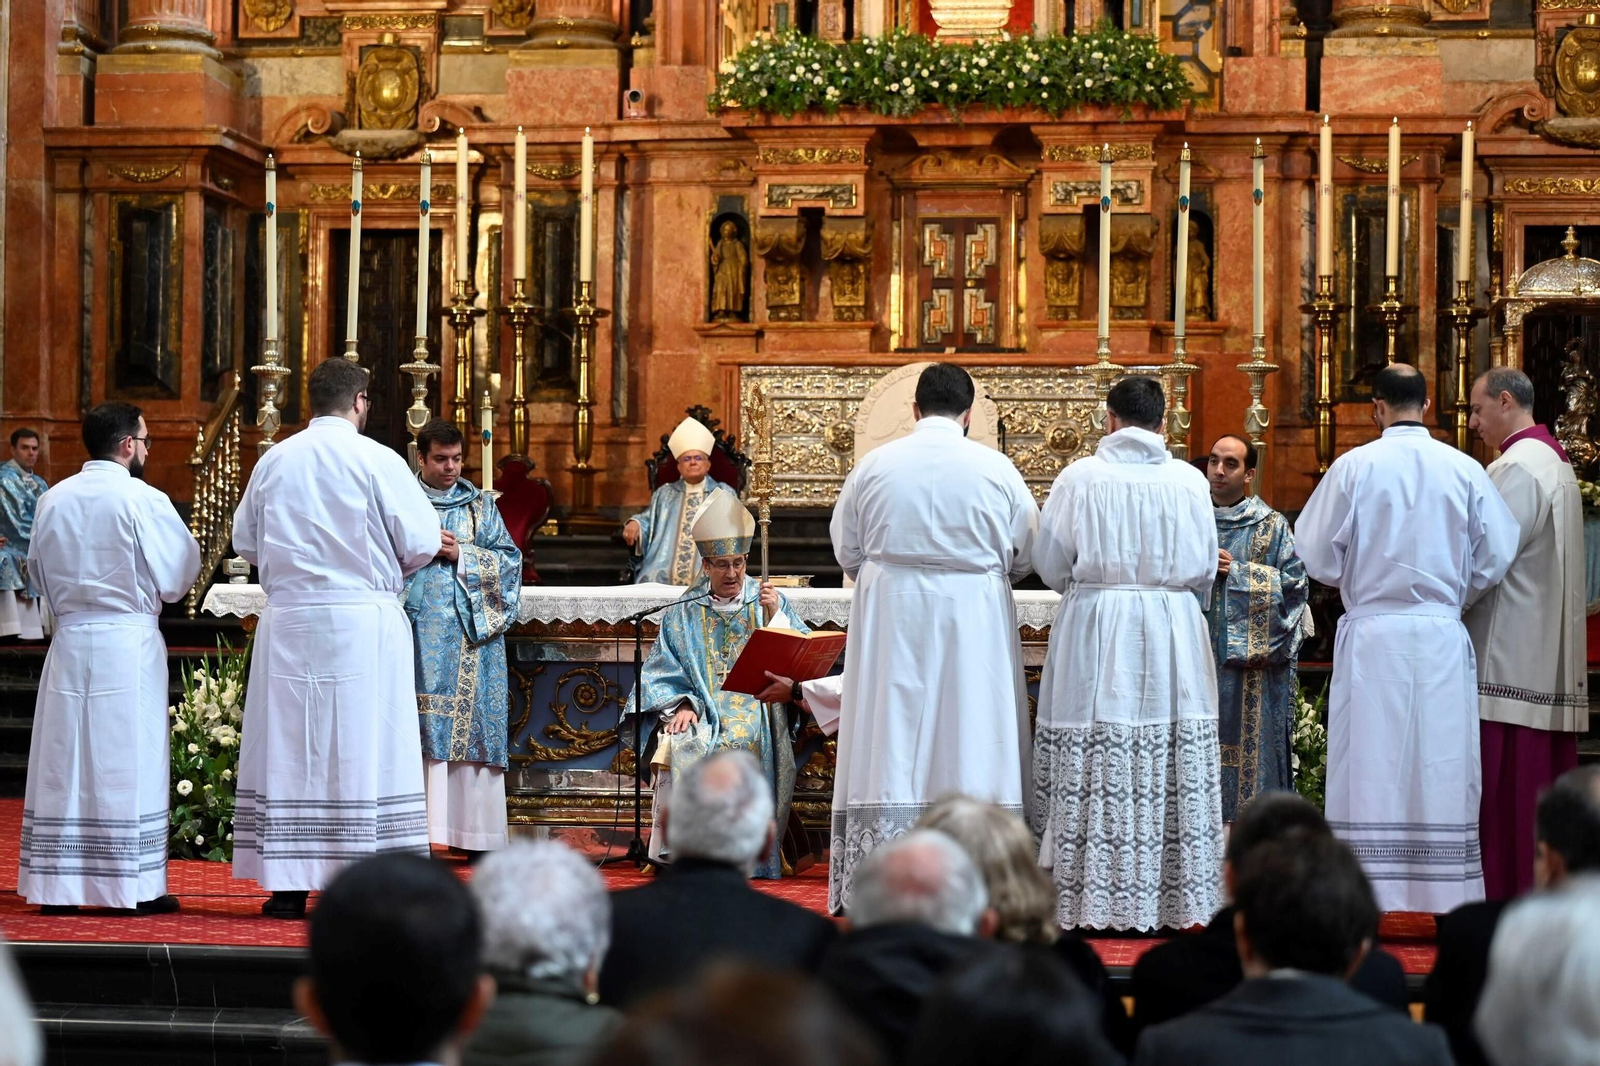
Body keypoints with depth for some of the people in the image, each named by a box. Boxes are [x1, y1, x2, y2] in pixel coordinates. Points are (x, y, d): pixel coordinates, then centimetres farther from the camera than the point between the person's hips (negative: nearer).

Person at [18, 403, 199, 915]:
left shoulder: (52, 500, 4)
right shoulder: (144, 501, -11)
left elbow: (39, 574, 14)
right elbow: (180, 572, -4)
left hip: (69, 642, 4)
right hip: (129, 644, -4)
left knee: (64, 764, 7)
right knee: (128, 764, 1)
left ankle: (56, 884, 10)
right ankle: (136, 886, 4)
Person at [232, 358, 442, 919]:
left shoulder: (274, 460, 4)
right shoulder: (377, 460, -7)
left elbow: (245, 541, 14)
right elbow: (422, 541, -6)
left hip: (289, 621, 3)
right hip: (363, 620, -3)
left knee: (289, 748, 7)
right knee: (364, 748, 0)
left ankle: (287, 887, 8)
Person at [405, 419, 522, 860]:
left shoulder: (480, 504, 14)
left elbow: (510, 560, 7)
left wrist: (461, 554, -6)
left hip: (470, 633, 2)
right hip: (418, 635, -2)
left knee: (470, 722, -1)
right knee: (417, 727, -7)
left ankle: (474, 832, 0)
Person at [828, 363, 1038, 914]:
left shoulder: (874, 465, -2)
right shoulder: (997, 469, -4)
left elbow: (846, 549, 7)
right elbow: (1026, 557, 4)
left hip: (889, 616, 1)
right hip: (974, 620, -1)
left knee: (893, 741, 3)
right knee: (969, 742, 4)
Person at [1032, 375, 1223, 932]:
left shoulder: (1080, 477, -5)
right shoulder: (1188, 481, 0)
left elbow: (1050, 564, 1)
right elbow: (1205, 568, 6)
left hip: (1094, 633, -1)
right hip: (1173, 631, 2)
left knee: (1096, 766, 0)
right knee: (1172, 765, 5)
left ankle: (1094, 898, 1)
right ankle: (1175, 897, 7)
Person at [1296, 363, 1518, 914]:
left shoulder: (1354, 466, -5)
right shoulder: (1466, 470, 0)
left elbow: (1318, 558, -2)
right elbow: (1496, 560, 4)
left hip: (1372, 637, -1)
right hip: (1442, 640, 2)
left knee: (1373, 770, 1)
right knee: (1440, 769, 7)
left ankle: (1371, 899, 2)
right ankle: (1444, 895, 9)